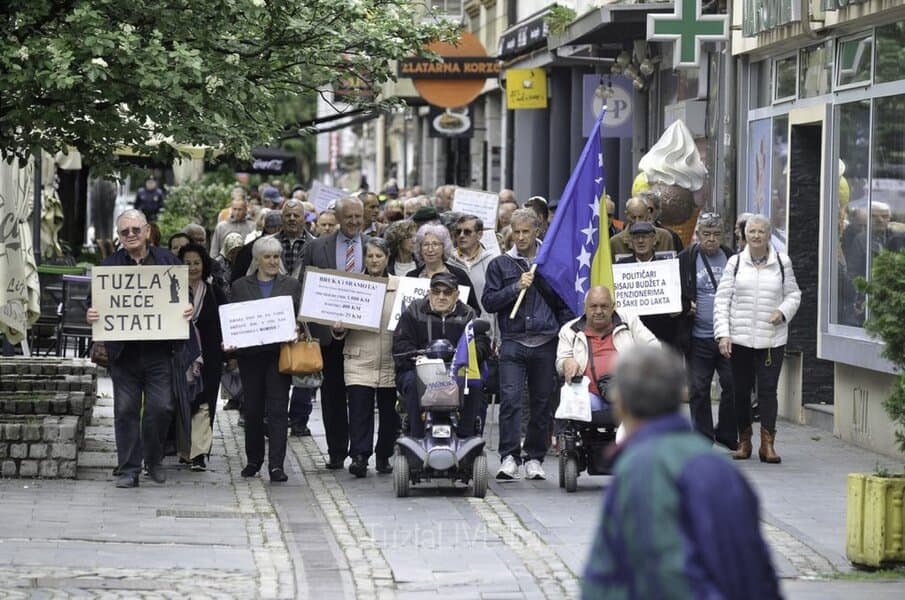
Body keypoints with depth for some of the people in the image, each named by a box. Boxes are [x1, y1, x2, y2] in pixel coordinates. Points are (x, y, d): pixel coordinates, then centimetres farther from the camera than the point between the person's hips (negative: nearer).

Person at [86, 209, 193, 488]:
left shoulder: (167, 260, 6)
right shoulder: (109, 265, 6)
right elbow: (96, 301, 6)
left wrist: (189, 308, -11)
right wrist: (91, 314, -16)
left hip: (159, 348, 0)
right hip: (124, 349, 0)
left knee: (161, 407, -2)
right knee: (126, 411, 2)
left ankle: (154, 460, 20)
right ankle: (128, 469, 9)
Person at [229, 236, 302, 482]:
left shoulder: (292, 285, 10)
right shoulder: (240, 286, 11)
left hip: (280, 352, -1)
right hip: (250, 354, 1)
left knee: (277, 408, -8)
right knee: (252, 408, 7)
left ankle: (276, 464, -11)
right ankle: (253, 460, 21)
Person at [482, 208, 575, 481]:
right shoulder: (500, 265, 9)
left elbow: (565, 305, 14)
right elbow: (488, 302, 2)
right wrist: (516, 287, -10)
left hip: (545, 343, 2)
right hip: (513, 343, -1)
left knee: (542, 404, 5)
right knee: (510, 399, -14)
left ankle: (535, 458, 15)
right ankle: (509, 458, -15)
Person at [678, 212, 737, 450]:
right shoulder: (686, 259, 2)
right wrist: (685, 306, -10)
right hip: (699, 338, -1)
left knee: (733, 386, 3)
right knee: (699, 390, 4)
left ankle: (727, 435, 19)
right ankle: (703, 438, 13)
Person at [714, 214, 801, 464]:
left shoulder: (782, 263, 5)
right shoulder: (735, 263, 5)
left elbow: (793, 295, 12)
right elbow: (722, 300, 3)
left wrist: (783, 312, -9)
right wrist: (723, 333, -6)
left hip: (772, 339, -1)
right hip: (739, 339, 1)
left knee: (768, 389, -7)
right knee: (741, 390, 7)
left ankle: (768, 443, -7)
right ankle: (744, 441, 19)